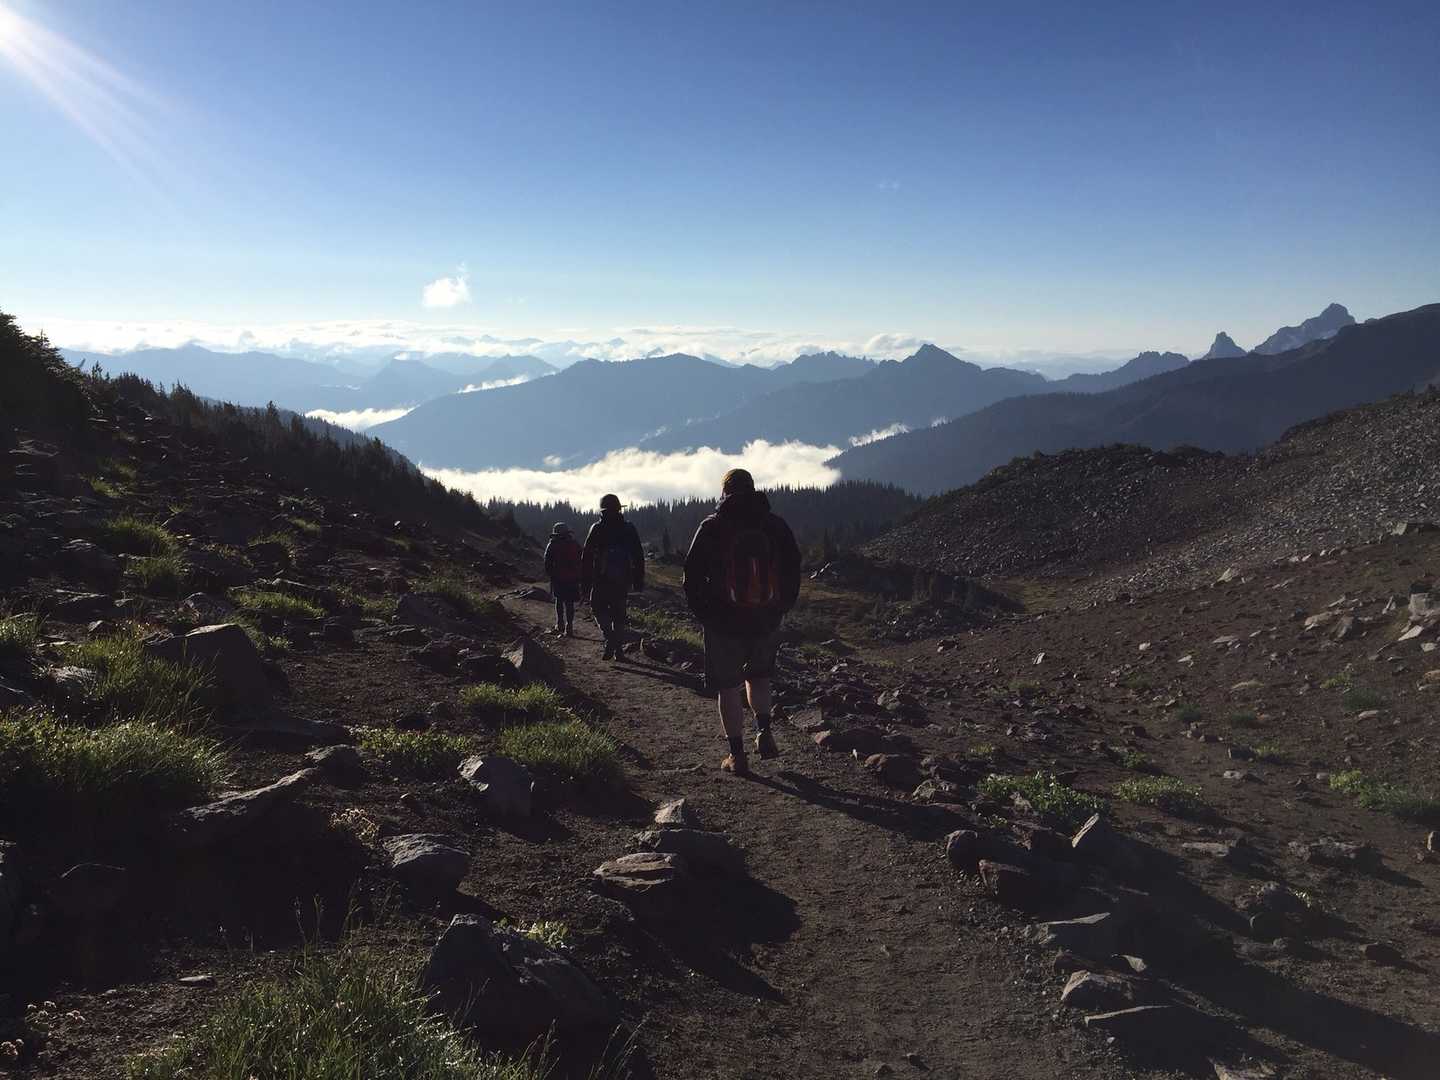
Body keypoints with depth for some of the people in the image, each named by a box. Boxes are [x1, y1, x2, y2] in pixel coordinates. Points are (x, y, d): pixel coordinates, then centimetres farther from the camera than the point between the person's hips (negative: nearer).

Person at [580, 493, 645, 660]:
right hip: (623, 580, 3)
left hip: (602, 579, -3)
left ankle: (610, 639, -10)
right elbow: (639, 557, 9)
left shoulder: (597, 529, -4)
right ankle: (618, 649, 14)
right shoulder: (629, 529, 6)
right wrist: (638, 580, 15)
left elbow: (586, 558, -4)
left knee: (598, 608, 11)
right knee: (619, 612, 13)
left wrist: (585, 583, 0)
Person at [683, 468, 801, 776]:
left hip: (723, 623, -3)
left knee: (728, 687, 7)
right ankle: (765, 733, 9)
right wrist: (781, 607, 13)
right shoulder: (776, 526, 2)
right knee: (758, 676, 24)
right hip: (767, 621, 3)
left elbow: (693, 576, -6)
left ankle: (737, 755, 9)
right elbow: (793, 569, 6)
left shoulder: (711, 527, -6)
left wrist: (703, 613, 5)